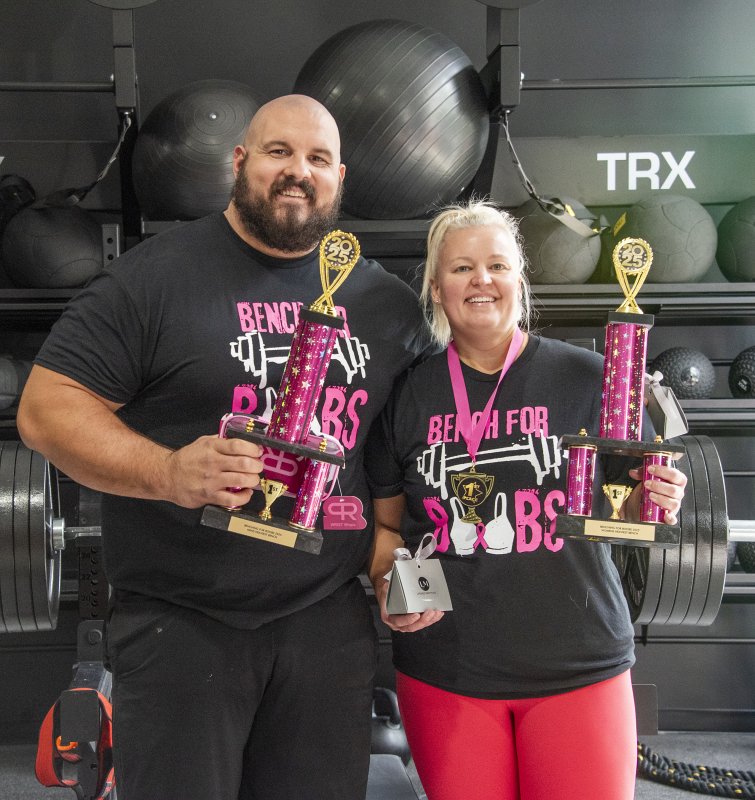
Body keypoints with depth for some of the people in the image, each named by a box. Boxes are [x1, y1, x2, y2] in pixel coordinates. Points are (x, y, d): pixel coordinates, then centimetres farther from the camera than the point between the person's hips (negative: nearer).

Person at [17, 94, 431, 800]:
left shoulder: (387, 303, 9)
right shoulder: (156, 273, -4)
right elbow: (46, 407, -7)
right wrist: (168, 471, -22)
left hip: (330, 620, 4)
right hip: (180, 625, -3)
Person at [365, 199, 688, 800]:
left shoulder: (589, 377, -3)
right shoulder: (407, 395, 1)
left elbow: (625, 507, 6)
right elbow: (387, 524, 11)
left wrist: (650, 504, -15)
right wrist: (387, 584, -7)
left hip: (579, 667, -1)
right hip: (443, 674, 1)